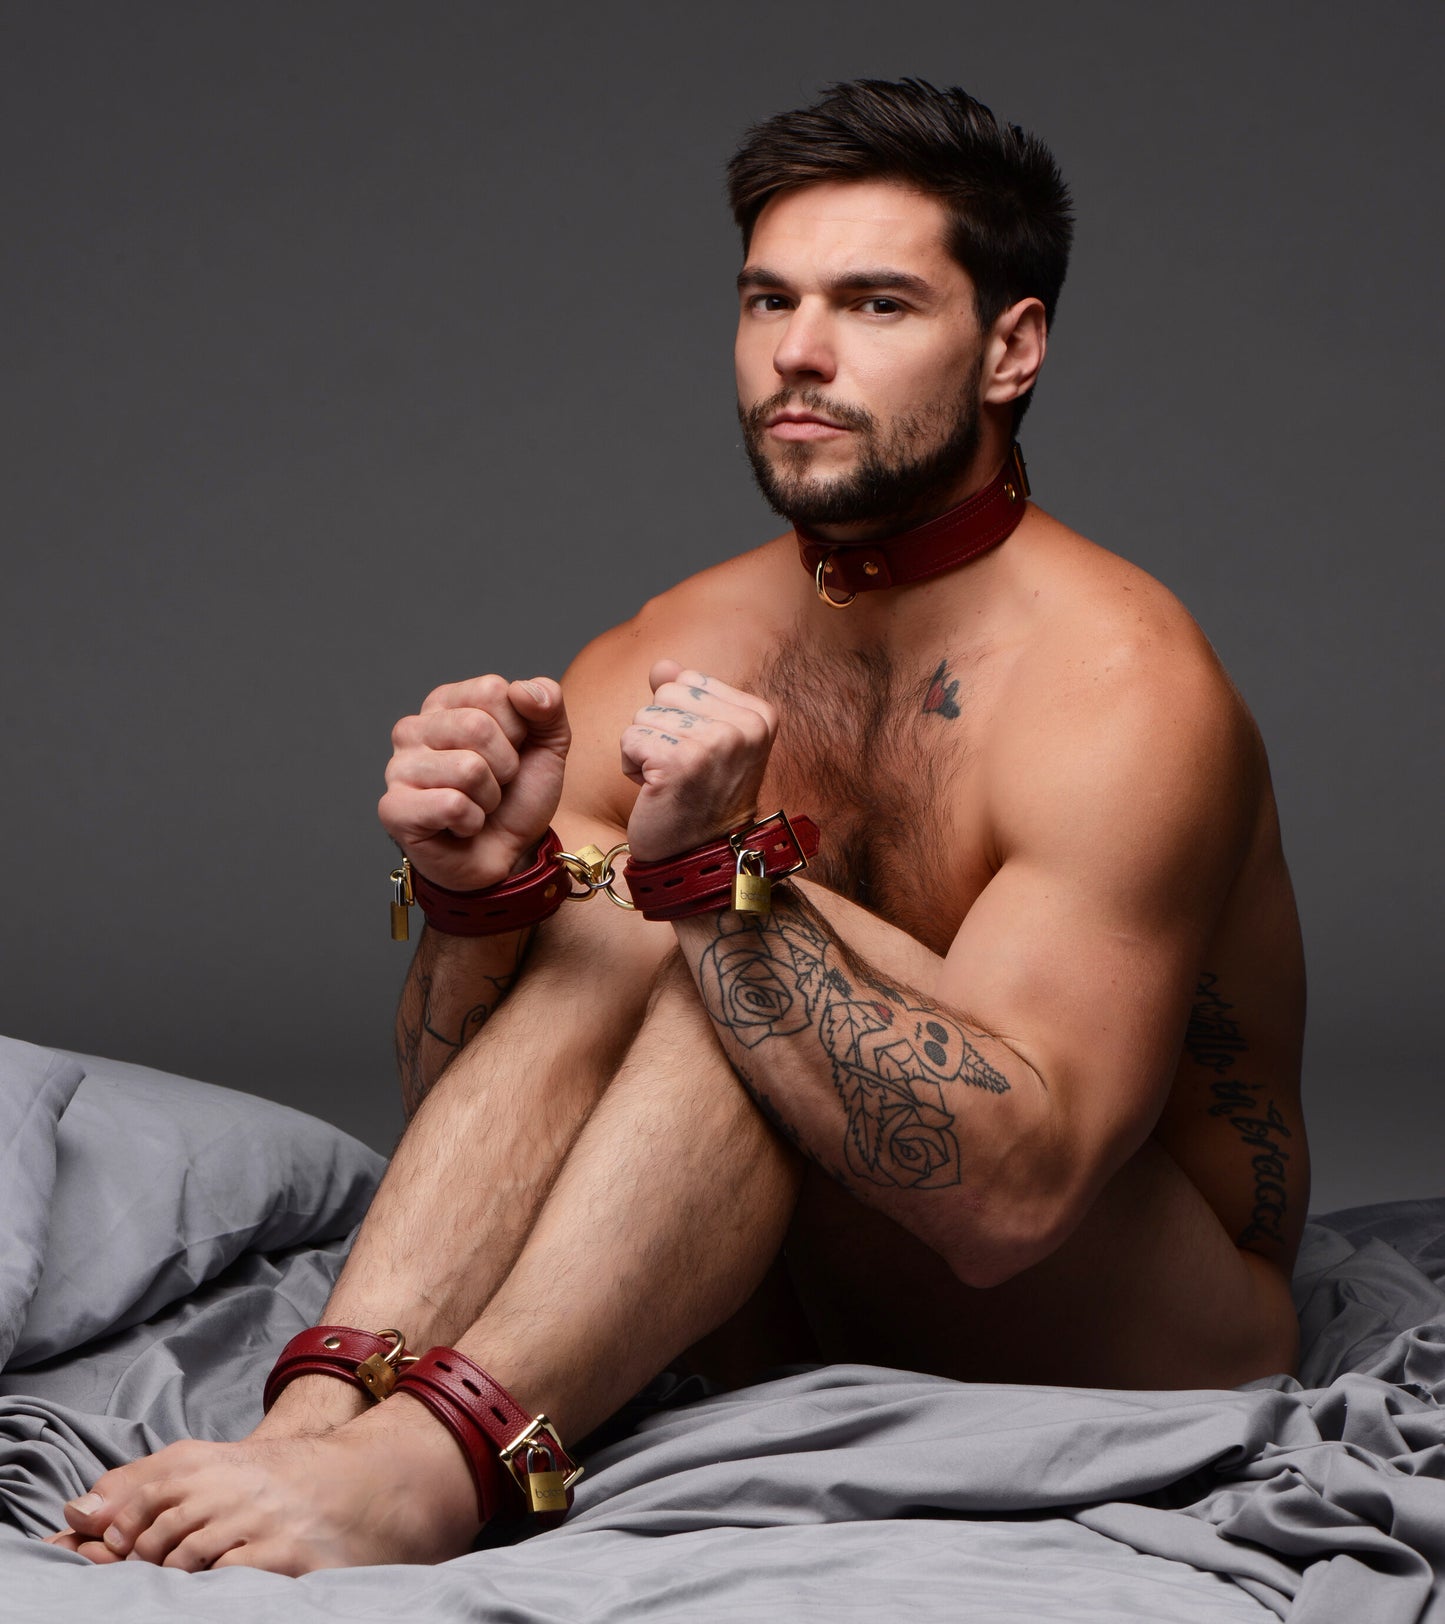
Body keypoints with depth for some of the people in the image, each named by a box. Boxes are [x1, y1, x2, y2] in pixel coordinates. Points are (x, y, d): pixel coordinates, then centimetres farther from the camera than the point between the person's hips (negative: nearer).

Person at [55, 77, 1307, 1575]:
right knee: (616, 914, -20)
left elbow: (1010, 1190, -30)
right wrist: (477, 898, -26)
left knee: (728, 918, -27)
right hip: (817, 1313, 5)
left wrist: (726, 874, -37)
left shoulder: (1119, 681, -19)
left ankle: (420, 1467, -37)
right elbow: (455, 1106, -5)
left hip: (1157, 1327, -5)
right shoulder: (660, 670, -1)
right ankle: (315, 1420, -32)